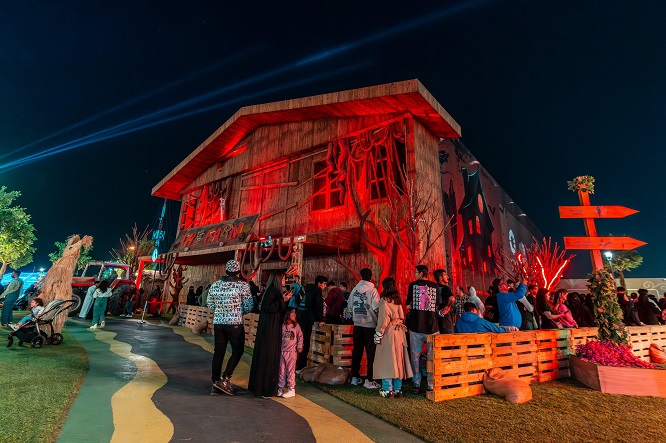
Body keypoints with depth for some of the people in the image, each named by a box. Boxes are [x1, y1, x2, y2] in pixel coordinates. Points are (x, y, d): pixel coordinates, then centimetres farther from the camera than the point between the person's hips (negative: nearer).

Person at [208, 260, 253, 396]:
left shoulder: (215, 285, 3)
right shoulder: (243, 285, -9)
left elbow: (210, 304, 10)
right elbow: (248, 306, -8)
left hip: (218, 322, 5)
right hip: (235, 324, -5)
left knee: (218, 352, 13)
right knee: (238, 351, 11)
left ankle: (216, 384, 20)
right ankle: (225, 379, 4)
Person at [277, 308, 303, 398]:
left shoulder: (296, 326, -4)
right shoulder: (282, 326, -3)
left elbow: (300, 336, 3)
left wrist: (299, 346, -1)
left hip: (292, 351, -2)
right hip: (282, 351, 2)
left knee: (290, 370, 2)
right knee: (281, 370, 11)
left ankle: (291, 389, 13)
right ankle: (281, 388, 26)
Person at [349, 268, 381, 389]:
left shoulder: (355, 289, 1)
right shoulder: (372, 290, -10)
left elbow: (350, 305, 6)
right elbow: (376, 308, -13)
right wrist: (377, 320, 4)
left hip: (357, 323, 4)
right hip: (370, 324, -4)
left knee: (356, 350, 14)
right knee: (371, 352, 5)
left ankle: (355, 377, 22)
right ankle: (369, 380, 7)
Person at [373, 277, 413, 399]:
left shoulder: (384, 300, -12)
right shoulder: (398, 300, 10)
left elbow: (384, 319, -16)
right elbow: (402, 317, 11)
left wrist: (378, 334, -12)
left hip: (388, 333, -7)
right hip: (399, 333, 7)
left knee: (386, 360, 1)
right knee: (398, 361, 11)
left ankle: (387, 390, 6)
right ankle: (398, 390, 19)